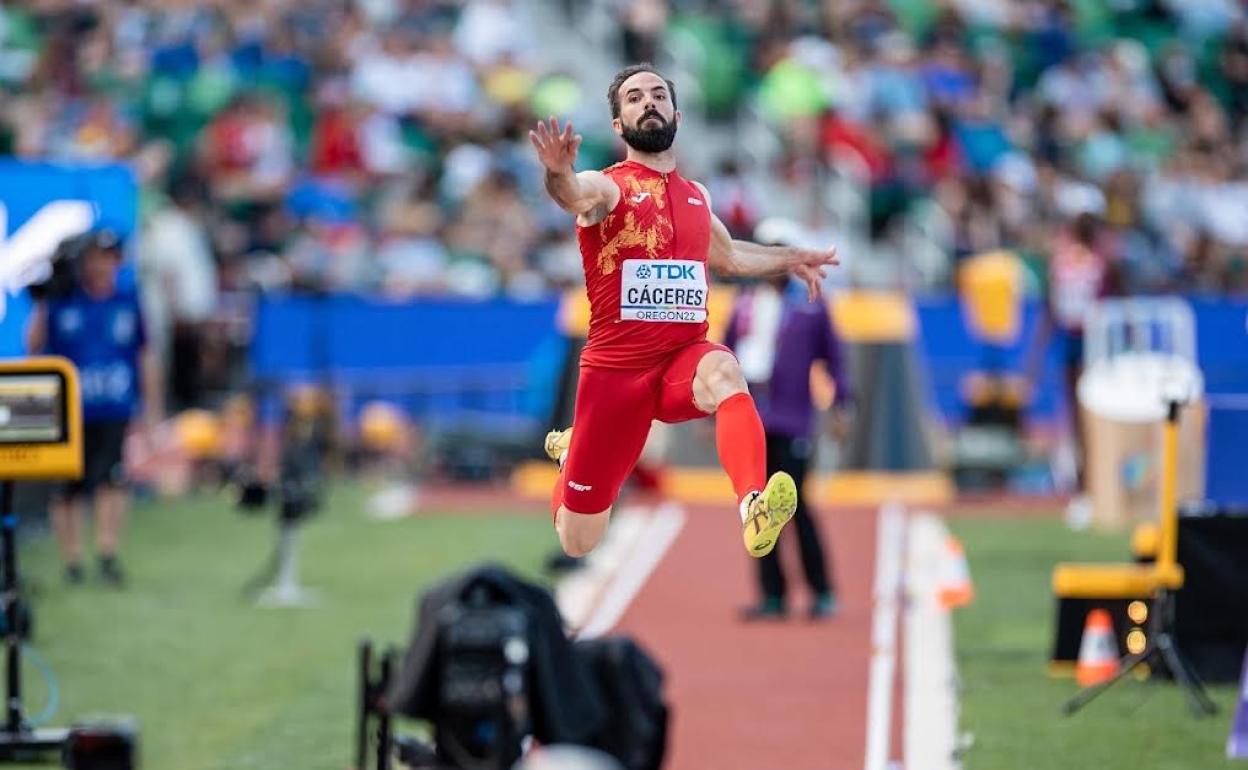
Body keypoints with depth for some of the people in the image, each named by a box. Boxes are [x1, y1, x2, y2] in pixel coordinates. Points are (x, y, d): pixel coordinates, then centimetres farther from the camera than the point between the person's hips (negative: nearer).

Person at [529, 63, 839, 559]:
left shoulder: (696, 197, 12)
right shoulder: (606, 188, -6)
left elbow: (727, 255, 35)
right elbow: (576, 196, -34)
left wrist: (789, 259, 33)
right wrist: (559, 176, -56)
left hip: (684, 359, 3)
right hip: (615, 367, -3)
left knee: (723, 372, -37)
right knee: (578, 542, 6)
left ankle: (755, 508, -57)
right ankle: (570, 450, 44)